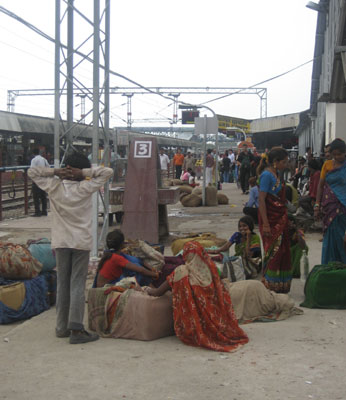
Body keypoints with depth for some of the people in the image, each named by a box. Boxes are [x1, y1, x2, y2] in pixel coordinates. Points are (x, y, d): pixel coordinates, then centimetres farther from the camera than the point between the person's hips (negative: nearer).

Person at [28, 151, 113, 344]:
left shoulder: (54, 186, -2)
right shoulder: (86, 188, -8)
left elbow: (32, 172, 10)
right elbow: (108, 172, -3)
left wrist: (54, 171, -1)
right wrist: (84, 172, -10)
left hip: (61, 242, 3)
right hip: (82, 242, -3)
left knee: (63, 284, 11)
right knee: (78, 285, -2)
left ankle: (62, 327, 17)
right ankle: (76, 328, -6)